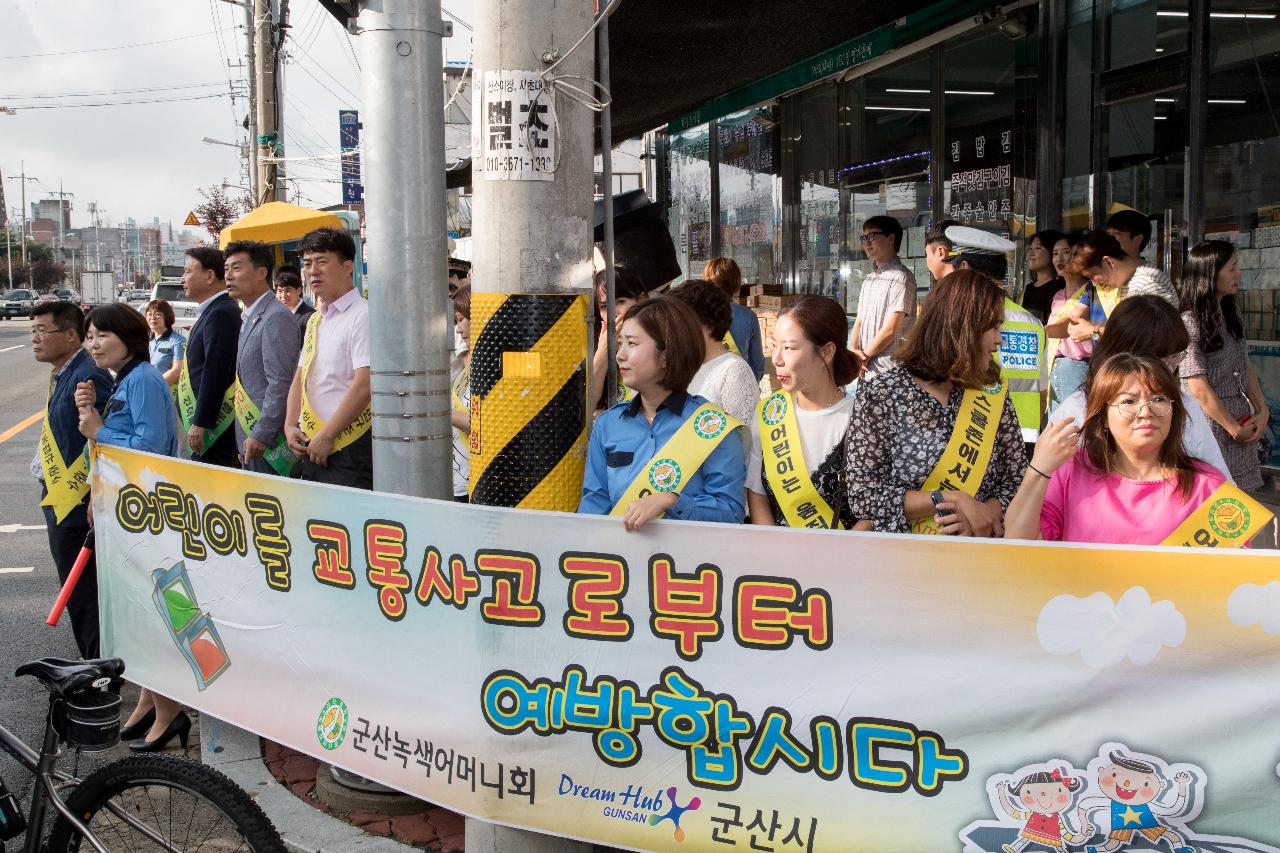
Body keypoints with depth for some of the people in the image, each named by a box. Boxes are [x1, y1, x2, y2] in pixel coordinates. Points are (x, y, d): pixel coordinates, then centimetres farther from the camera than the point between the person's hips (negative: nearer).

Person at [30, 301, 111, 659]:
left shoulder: (88, 378, -20)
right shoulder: (62, 375, 12)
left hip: (77, 506, -10)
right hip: (60, 502, 10)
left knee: (82, 592, -1)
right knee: (79, 590, 18)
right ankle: (97, 666, 29)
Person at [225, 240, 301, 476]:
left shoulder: (276, 317, -12)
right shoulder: (248, 319, 18)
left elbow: (280, 384, -19)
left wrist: (261, 436, -21)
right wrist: (243, 442, 18)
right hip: (250, 441, 9)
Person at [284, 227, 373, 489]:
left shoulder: (363, 316, -10)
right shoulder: (315, 320, 17)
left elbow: (364, 385, -18)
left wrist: (326, 437, -15)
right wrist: (290, 426, 5)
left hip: (348, 447, -8)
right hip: (313, 449, 8)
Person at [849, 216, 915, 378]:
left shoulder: (901, 278, -9)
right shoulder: (869, 280, 18)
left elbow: (890, 330, -14)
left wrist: (864, 356, -6)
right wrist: (853, 350, -3)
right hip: (867, 370, 8)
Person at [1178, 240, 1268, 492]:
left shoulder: (1232, 313, 8)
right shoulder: (1189, 323, -15)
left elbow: (1245, 367, 11)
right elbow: (1199, 388, -16)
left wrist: (1262, 411, 0)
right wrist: (1233, 428, -10)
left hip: (1241, 420, 7)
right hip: (1210, 420, -7)